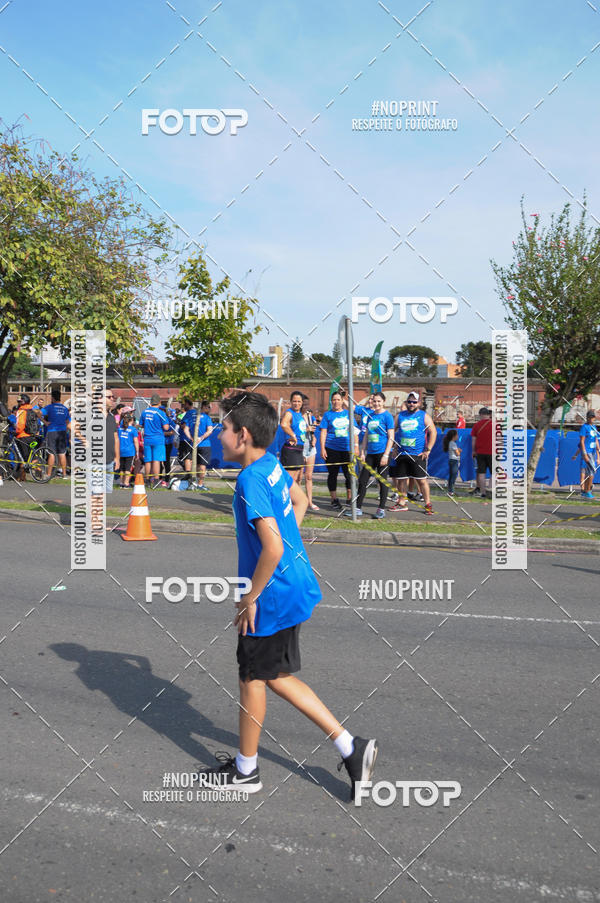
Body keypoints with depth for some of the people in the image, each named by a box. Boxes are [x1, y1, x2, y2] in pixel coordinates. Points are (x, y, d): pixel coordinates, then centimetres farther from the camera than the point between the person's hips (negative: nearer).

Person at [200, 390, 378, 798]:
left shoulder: (251, 481, -23)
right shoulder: (273, 464, 5)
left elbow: (272, 548, -29)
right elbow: (300, 500, 24)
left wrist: (250, 598, -17)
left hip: (273, 597, -9)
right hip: (297, 586, 9)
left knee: (252, 679, 10)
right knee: (275, 677, 19)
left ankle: (245, 770, 30)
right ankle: (351, 748, 20)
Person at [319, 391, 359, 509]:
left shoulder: (348, 414, 11)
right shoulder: (327, 414, 5)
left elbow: (354, 431, 14)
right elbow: (323, 433, 2)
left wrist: (356, 446, 6)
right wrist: (322, 448, -6)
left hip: (347, 449, 2)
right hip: (332, 449, -2)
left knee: (349, 474, 1)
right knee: (332, 474, 3)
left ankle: (349, 498, 13)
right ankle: (334, 499, 13)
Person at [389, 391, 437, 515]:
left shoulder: (424, 416, 2)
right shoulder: (399, 415, 11)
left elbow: (433, 432, -1)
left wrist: (428, 450, -8)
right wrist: (395, 448, 7)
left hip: (418, 454, -4)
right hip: (401, 454, 4)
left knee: (421, 480, -4)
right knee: (401, 479, 8)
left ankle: (428, 505, 3)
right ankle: (402, 503, 20)